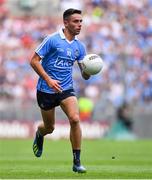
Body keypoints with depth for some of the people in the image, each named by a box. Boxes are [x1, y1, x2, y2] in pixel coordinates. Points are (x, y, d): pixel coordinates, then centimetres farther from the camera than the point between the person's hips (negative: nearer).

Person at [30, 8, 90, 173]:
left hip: (66, 88, 3)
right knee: (49, 127, 9)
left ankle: (77, 162, -14)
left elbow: (84, 75, 6)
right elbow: (34, 61, -12)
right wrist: (49, 80, -21)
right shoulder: (52, 40, -11)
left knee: (75, 119, -21)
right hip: (46, 90, -3)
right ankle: (39, 134, 49)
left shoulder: (79, 46, 5)